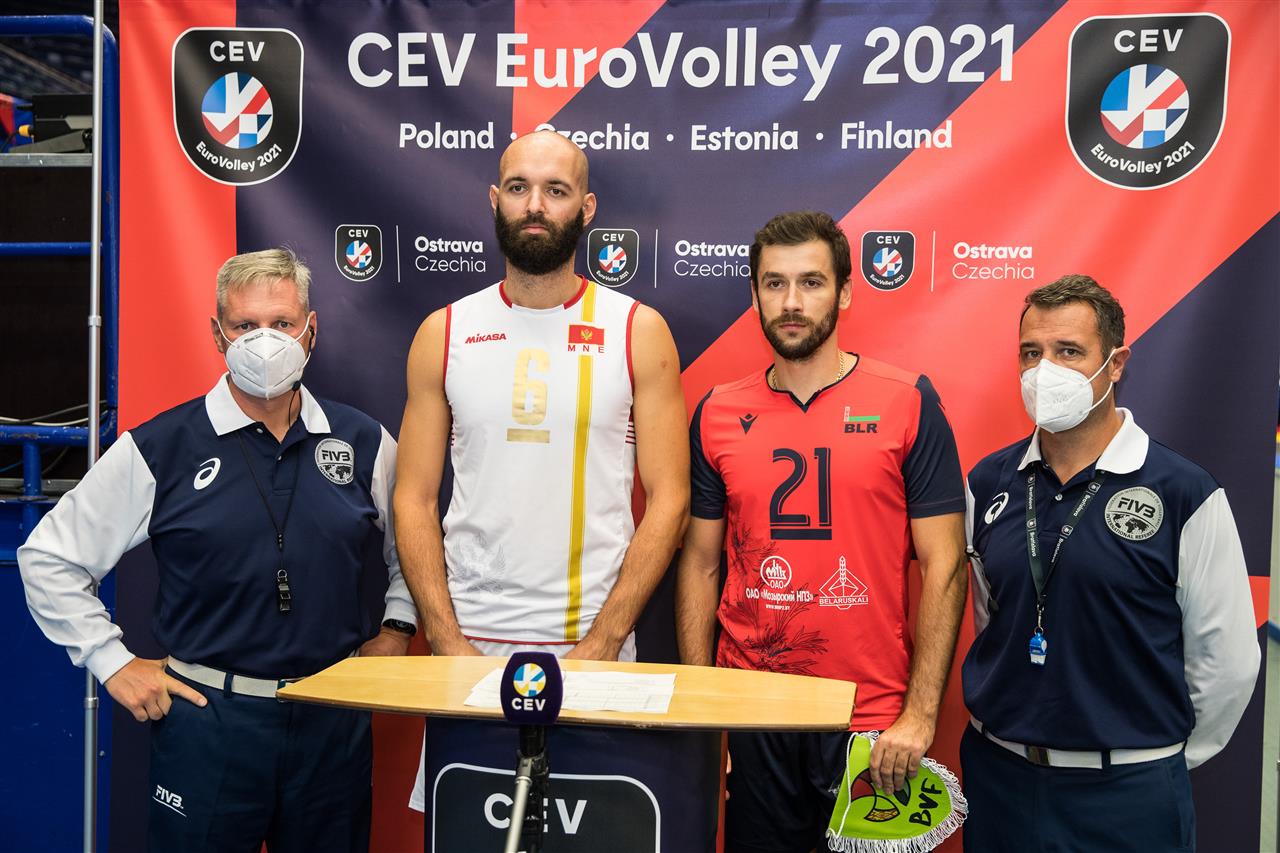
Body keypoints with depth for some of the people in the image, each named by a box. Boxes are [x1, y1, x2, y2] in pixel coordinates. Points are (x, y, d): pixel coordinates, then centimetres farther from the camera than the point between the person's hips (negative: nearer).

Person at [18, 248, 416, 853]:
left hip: (334, 720, 3)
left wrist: (396, 627, 8)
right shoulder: (158, 449, -5)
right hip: (207, 718, -2)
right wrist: (113, 662, -1)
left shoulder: (365, 442, 2)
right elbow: (49, 557, 2)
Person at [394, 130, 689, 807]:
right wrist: (448, 642, -7)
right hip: (469, 639, 2)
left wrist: (600, 645, -12)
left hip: (593, 643, -1)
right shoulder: (445, 333, 3)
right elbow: (414, 500, 2)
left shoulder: (638, 332, -2)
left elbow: (668, 499, -5)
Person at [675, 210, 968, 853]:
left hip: (873, 724, -2)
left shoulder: (908, 405, -5)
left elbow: (943, 567, -5)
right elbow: (700, 565, 6)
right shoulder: (718, 414, 3)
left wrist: (920, 714, -10)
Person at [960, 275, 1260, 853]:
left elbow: (1227, 660, -4)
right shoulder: (988, 483, 0)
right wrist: (1008, 721, 12)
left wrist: (1160, 762, 3)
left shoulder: (1184, 493, -11)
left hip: (1126, 788, -3)